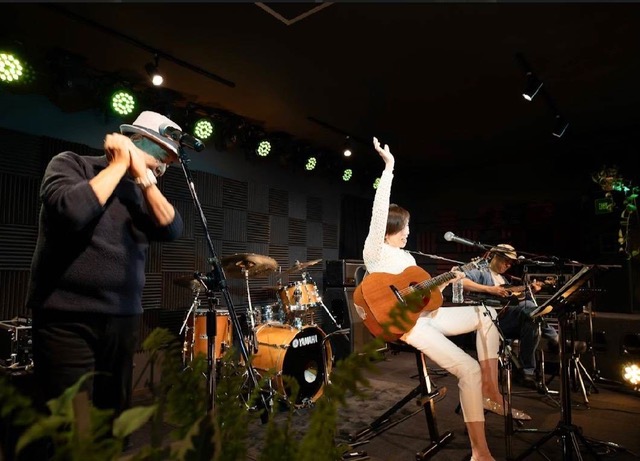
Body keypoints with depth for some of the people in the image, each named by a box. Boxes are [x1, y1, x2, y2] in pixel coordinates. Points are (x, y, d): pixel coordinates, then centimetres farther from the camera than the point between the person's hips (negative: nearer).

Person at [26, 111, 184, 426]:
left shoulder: (140, 193, 13)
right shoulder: (71, 163, -2)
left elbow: (172, 230, -3)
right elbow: (72, 211, -23)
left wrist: (144, 176, -8)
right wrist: (120, 164, -12)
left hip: (124, 320, 6)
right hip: (68, 319, -5)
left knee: (114, 419, 13)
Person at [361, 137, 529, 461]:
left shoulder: (407, 257, 22)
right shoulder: (375, 252, -5)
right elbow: (379, 212, -20)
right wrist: (389, 168, -22)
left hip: (423, 314, 9)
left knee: (486, 314, 6)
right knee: (469, 368, -20)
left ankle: (491, 393, 5)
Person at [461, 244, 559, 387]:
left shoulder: (503, 278, 30)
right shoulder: (480, 272, 3)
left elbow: (514, 301, 23)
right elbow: (460, 281, -19)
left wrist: (530, 292, 9)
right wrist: (489, 289, -22)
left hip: (508, 322, 9)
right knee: (528, 307, -25)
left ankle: (526, 371, -12)